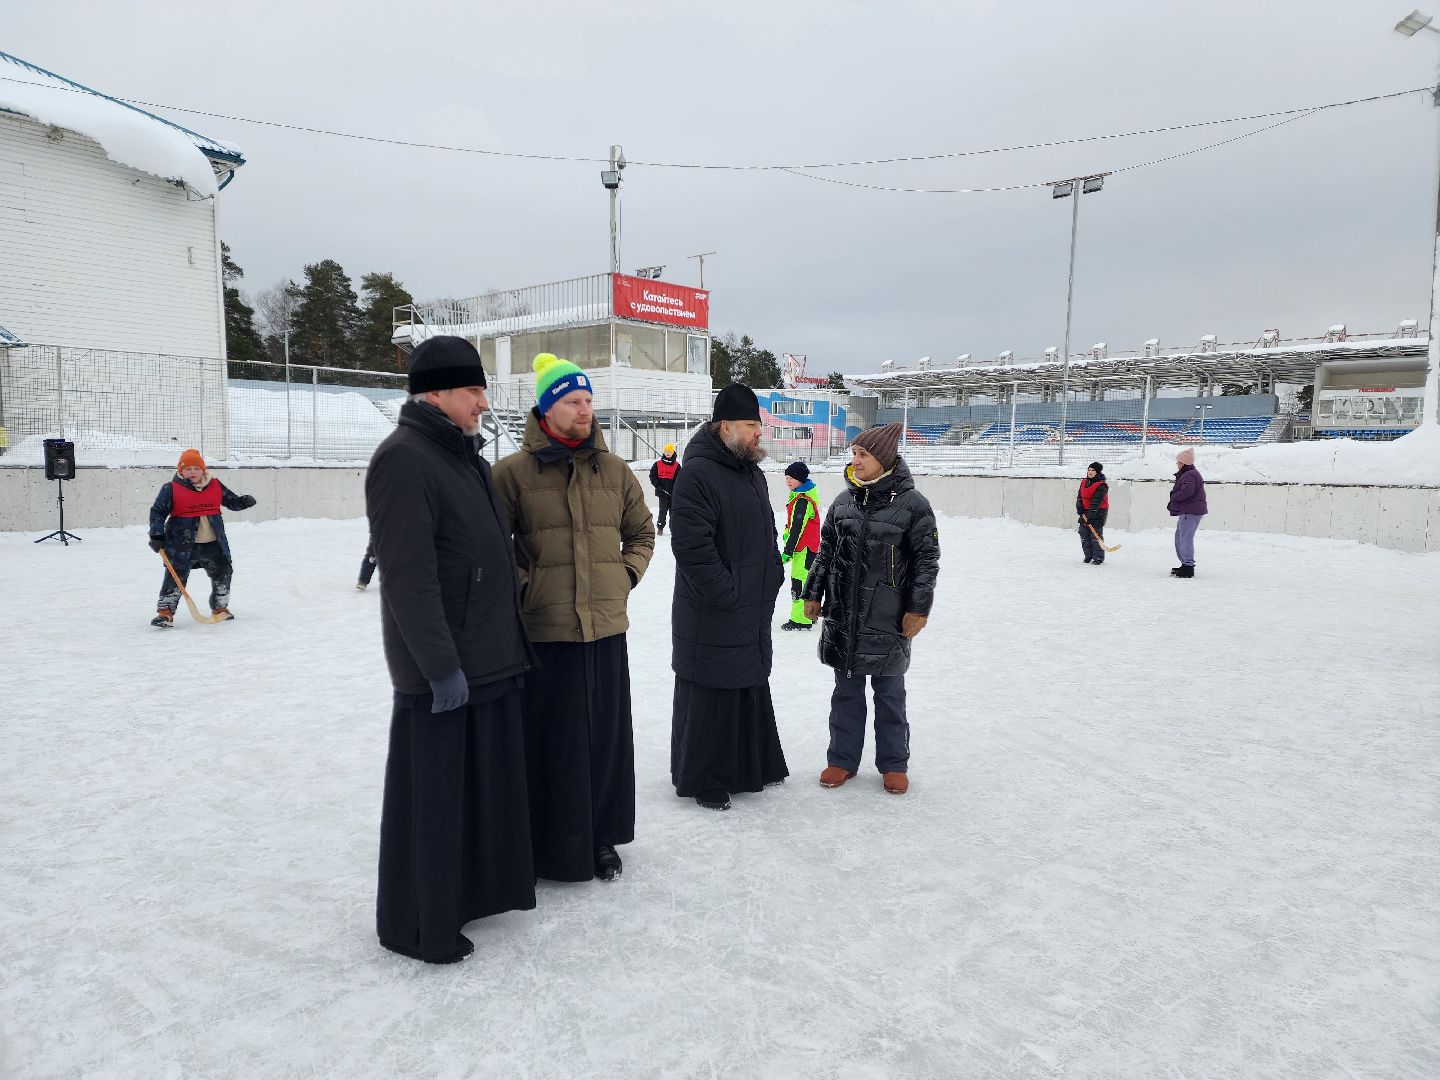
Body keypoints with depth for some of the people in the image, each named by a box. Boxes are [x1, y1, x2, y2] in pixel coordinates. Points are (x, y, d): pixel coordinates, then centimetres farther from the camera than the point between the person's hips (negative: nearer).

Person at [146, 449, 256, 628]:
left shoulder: (215, 486, 6)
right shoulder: (171, 489, -5)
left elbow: (232, 501, 15)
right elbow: (157, 512, -5)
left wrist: (244, 501, -8)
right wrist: (156, 536, -15)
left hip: (213, 544, 4)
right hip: (183, 545, -4)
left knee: (223, 574, 13)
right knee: (176, 578, -7)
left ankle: (220, 608, 31)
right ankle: (165, 612, 0)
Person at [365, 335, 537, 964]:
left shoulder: (467, 455, 14)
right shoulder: (403, 459, -16)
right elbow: (409, 577, -22)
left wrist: (510, 645, 19)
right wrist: (442, 664, -22)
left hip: (492, 658, 9)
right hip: (441, 669, -9)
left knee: (489, 780, 18)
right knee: (432, 792, 2)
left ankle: (479, 884, 35)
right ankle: (420, 924, 18)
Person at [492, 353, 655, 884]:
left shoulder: (615, 471, 8)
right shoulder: (513, 472, -6)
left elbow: (641, 532, 21)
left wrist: (627, 574, 8)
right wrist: (521, 585, -7)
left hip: (607, 627, 4)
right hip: (543, 632, -4)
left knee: (607, 737, 12)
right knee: (551, 741, 5)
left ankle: (601, 836, 31)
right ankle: (550, 843, 24)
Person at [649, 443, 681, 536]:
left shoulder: (676, 465, 3)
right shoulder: (658, 463, 3)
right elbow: (652, 475, 4)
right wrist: (657, 485, -8)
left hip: (673, 493, 1)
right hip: (662, 492, -1)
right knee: (663, 510, -2)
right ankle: (660, 527, 7)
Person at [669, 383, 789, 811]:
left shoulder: (753, 473, 14)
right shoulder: (698, 473, -17)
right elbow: (691, 546, -24)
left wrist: (773, 579, 12)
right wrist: (728, 595, -19)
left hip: (754, 614, 9)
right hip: (712, 615, -9)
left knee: (751, 691, 19)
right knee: (710, 696, 2)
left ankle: (752, 767, 34)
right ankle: (702, 780, 17)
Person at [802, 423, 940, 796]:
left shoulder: (912, 504, -8)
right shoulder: (844, 501, 5)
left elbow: (927, 559, -5)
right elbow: (826, 551, 13)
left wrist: (918, 608, -8)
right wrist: (814, 593, 11)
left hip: (888, 620, -4)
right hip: (842, 616, 4)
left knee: (889, 693, 10)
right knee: (846, 690, 12)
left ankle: (894, 763, 24)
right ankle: (842, 758, 25)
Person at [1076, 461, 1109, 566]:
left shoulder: (1101, 486, -15)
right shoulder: (1084, 482, 8)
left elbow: (1096, 502, -21)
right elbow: (1079, 496, 9)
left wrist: (1090, 517, -26)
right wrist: (1080, 509, -7)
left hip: (1098, 512, -7)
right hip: (1084, 512, 7)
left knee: (1096, 535, -9)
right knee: (1084, 534, 6)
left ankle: (1098, 558, -1)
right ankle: (1088, 555, 19)